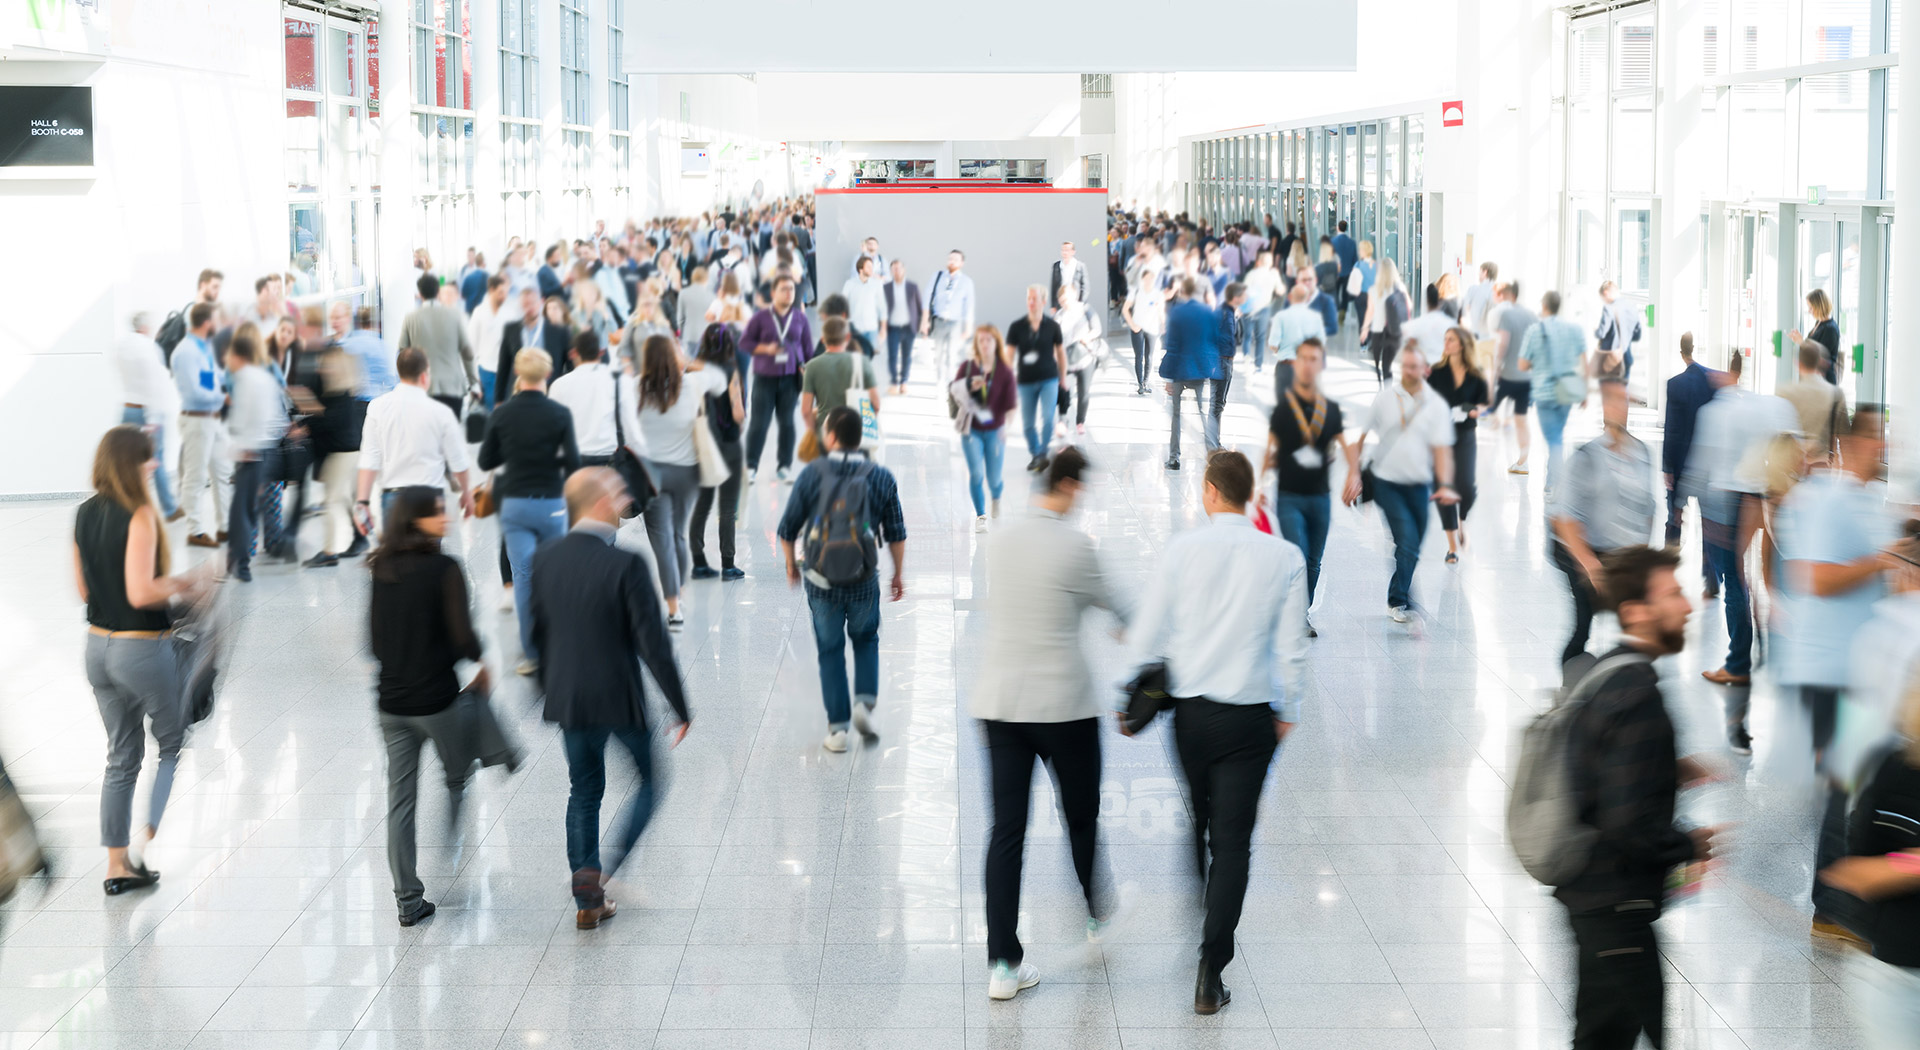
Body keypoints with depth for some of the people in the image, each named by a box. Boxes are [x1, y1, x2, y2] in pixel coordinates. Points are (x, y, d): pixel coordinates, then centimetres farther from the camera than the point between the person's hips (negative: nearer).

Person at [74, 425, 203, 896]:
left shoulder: (84, 514, 5)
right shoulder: (140, 515, -19)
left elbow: (83, 589, 13)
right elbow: (141, 593, -25)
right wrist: (180, 584, -8)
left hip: (99, 644, 7)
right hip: (144, 647, -7)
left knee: (120, 757, 15)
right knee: (175, 746, 13)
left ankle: (118, 865, 17)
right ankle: (143, 841, 5)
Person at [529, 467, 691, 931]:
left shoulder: (545, 559, -2)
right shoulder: (626, 565, -20)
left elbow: (536, 629, 9)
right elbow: (653, 644, -18)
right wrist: (680, 708, -10)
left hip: (567, 698, 5)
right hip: (619, 700, -5)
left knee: (584, 791, 18)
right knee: (649, 778, 17)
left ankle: (589, 902, 22)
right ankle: (601, 871, 3)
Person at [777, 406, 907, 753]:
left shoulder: (812, 473, -8)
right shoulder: (882, 477, -5)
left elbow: (787, 529, -3)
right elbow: (896, 534, 0)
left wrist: (791, 563, 14)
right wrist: (899, 573, 14)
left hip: (821, 580, -1)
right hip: (864, 581, 1)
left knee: (830, 651, 13)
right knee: (866, 640, 25)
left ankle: (837, 727, 11)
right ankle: (865, 701, 5)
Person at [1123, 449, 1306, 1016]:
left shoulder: (1182, 549, -6)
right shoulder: (1284, 558, -6)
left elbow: (1146, 634, -3)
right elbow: (1291, 648, -2)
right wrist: (1287, 711, 12)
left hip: (1187, 709, 1)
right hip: (1249, 718, -1)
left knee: (1188, 831, 21)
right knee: (1233, 843, 1)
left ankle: (1187, 933, 37)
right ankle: (1210, 976, -3)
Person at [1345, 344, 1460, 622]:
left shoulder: (1435, 405, -1)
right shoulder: (1385, 398, -1)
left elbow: (1442, 448, -6)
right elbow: (1359, 437, 3)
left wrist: (1445, 485, -20)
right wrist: (1353, 472, -8)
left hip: (1419, 485, 2)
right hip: (1387, 482, -2)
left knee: (1412, 547, 9)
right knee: (1407, 538, -17)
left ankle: (1398, 598, 29)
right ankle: (1399, 601, -8)